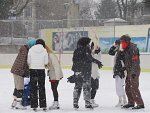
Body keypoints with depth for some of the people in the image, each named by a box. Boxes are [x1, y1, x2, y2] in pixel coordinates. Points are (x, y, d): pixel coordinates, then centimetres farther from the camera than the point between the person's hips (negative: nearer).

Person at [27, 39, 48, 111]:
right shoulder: (44, 51, -4)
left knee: (33, 88, 6)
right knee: (42, 88, 9)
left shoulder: (31, 50, -3)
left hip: (33, 70, 0)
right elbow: (46, 62, -3)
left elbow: (28, 61, -1)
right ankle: (43, 106, 11)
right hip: (41, 70, 0)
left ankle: (34, 106, 5)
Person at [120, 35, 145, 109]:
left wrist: (134, 72, -25)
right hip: (129, 71, 10)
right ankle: (131, 103, 26)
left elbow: (135, 61, -22)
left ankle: (140, 104, -8)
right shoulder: (126, 49, 13)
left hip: (134, 71, -10)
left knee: (134, 88, -12)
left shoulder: (133, 48, -17)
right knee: (128, 88, 15)